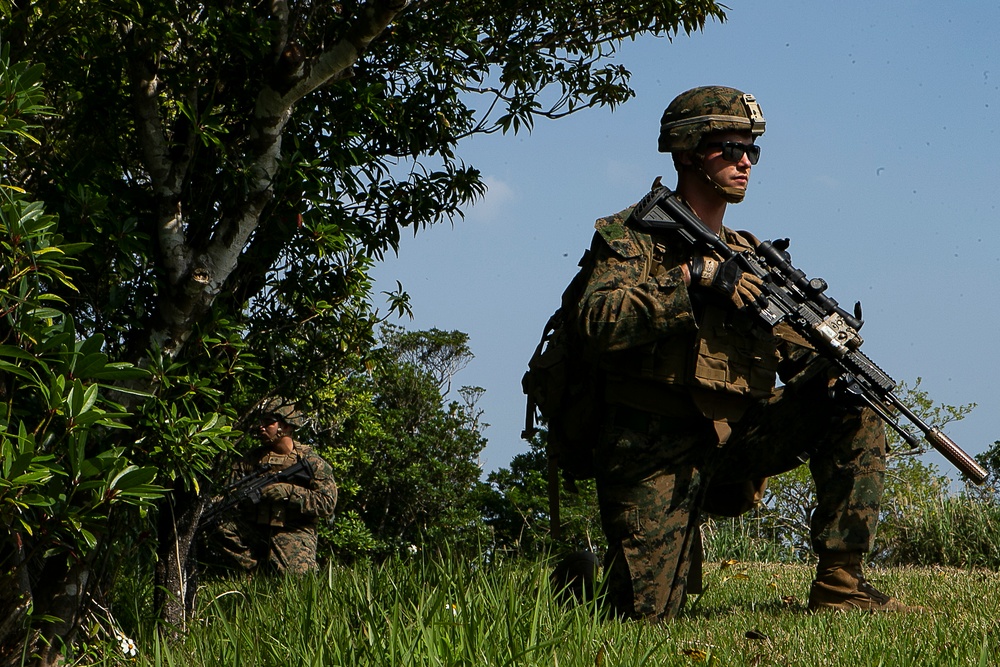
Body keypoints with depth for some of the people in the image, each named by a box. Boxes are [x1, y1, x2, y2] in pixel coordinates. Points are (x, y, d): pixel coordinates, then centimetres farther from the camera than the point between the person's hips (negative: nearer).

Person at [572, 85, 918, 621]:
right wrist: (692, 277, -25)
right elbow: (598, 322, -20)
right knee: (646, 614, -12)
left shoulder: (750, 257, 15)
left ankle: (839, 581, -8)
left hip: (736, 437, 5)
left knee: (853, 410, -13)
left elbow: (799, 354, 10)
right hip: (653, 451, -5)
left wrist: (839, 366, -13)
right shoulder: (634, 235, -2)